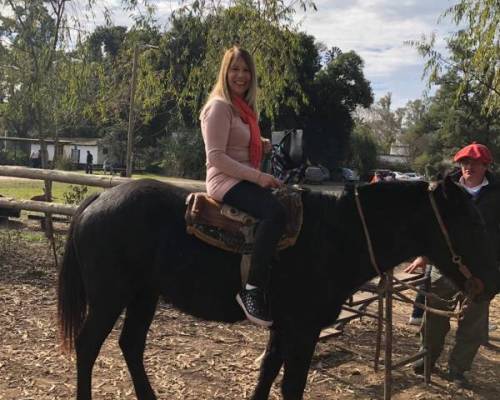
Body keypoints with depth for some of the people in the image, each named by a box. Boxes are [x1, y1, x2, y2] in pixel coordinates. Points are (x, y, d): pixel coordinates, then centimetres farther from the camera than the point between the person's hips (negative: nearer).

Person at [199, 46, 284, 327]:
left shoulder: (243, 107, 18)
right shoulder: (220, 106, -10)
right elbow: (216, 157, -18)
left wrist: (268, 145, 8)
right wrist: (258, 176, -22)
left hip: (245, 180, 10)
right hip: (226, 182, -10)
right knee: (276, 212, -33)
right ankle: (253, 290, -31)